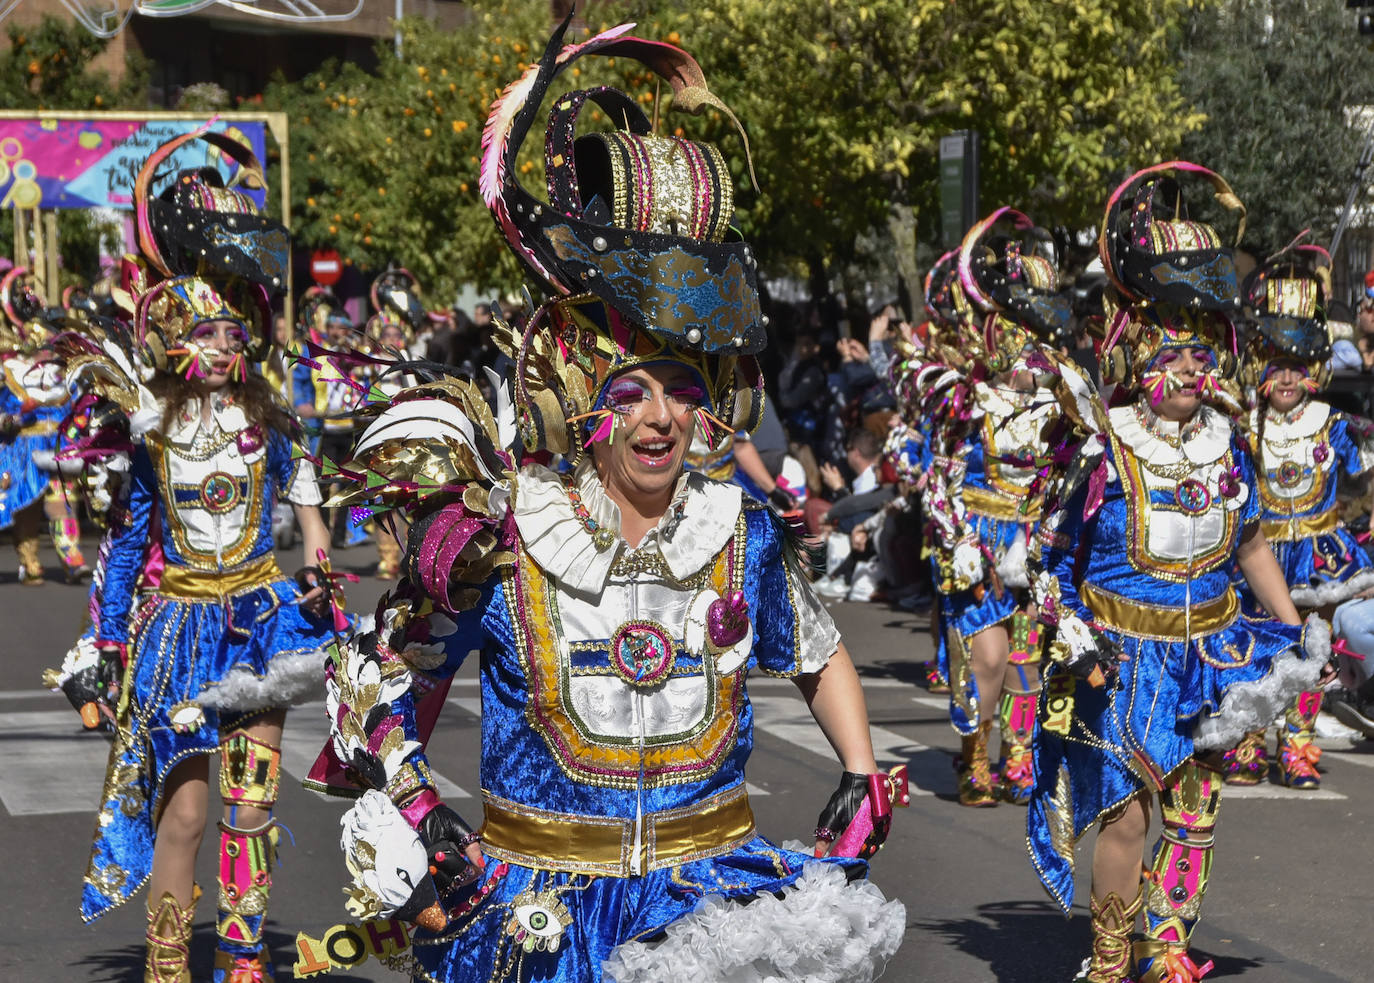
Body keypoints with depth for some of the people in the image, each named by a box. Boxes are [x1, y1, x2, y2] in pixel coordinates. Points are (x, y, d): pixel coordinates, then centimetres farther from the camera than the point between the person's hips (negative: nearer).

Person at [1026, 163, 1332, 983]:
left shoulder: (1224, 448, 2)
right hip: (1124, 658, -5)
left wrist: (1297, 628, 14)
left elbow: (1251, 544, 15)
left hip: (1209, 653, 5)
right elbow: (1053, 555, -7)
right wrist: (1069, 627, -20)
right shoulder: (1099, 453, -13)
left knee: (1195, 811, 10)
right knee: (1127, 812, -6)